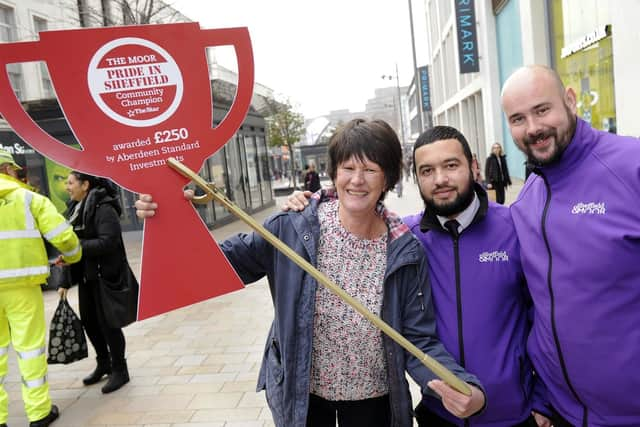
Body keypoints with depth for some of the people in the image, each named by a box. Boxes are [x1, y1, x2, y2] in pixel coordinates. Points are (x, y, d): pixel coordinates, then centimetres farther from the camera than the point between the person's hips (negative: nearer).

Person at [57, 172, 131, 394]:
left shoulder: (103, 209, -15)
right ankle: (103, 364, 34)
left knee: (107, 322, -1)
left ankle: (119, 370, 16)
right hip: (85, 275, 9)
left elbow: (108, 242, -25)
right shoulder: (75, 209, 11)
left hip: (105, 275, -8)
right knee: (88, 320, 15)